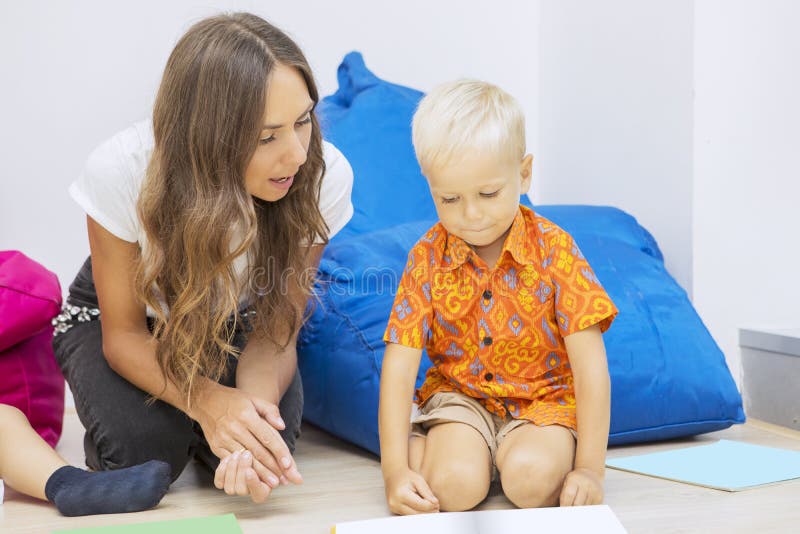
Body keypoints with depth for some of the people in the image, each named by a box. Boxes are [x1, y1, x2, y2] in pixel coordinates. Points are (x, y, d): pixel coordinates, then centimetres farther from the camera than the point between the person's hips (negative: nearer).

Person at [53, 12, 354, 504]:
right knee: (141, 447, -28)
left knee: (267, 441, -26)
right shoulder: (121, 171, -34)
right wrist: (206, 399, -42)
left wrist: (257, 402, -44)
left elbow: (275, 333, -20)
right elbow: (123, 333, -22)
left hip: (233, 321, 1)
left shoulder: (324, 176, -31)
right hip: (113, 314, -1)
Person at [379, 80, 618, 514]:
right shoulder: (427, 258, -8)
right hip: (459, 395, 1)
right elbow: (399, 364, -12)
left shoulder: (553, 249, -13)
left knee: (531, 478, -31)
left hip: (545, 398, -1)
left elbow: (589, 361, -14)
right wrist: (395, 469, -22)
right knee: (454, 485, -28)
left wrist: (589, 469, -20)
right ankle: (421, 446, 2)